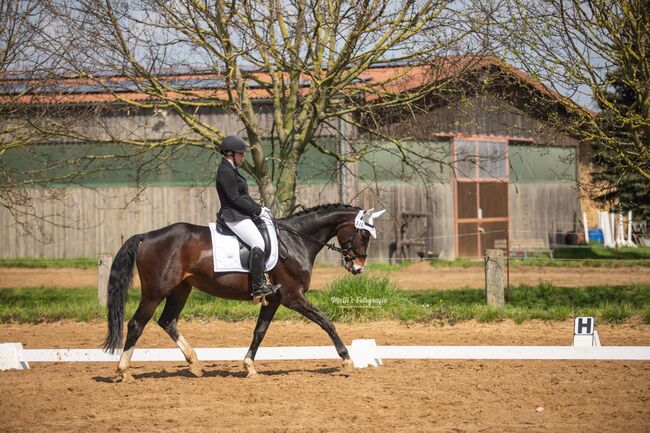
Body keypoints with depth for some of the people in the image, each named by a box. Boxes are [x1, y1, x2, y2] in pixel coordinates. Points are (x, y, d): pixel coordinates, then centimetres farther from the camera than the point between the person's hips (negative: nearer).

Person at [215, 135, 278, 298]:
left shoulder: (231, 170, 18)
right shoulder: (225, 172, -15)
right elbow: (235, 198, -20)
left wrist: (259, 208, 11)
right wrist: (258, 210, -15)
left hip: (241, 215, 11)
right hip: (234, 216, -11)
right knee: (258, 243, -24)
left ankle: (262, 280, 16)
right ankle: (258, 286, -26)